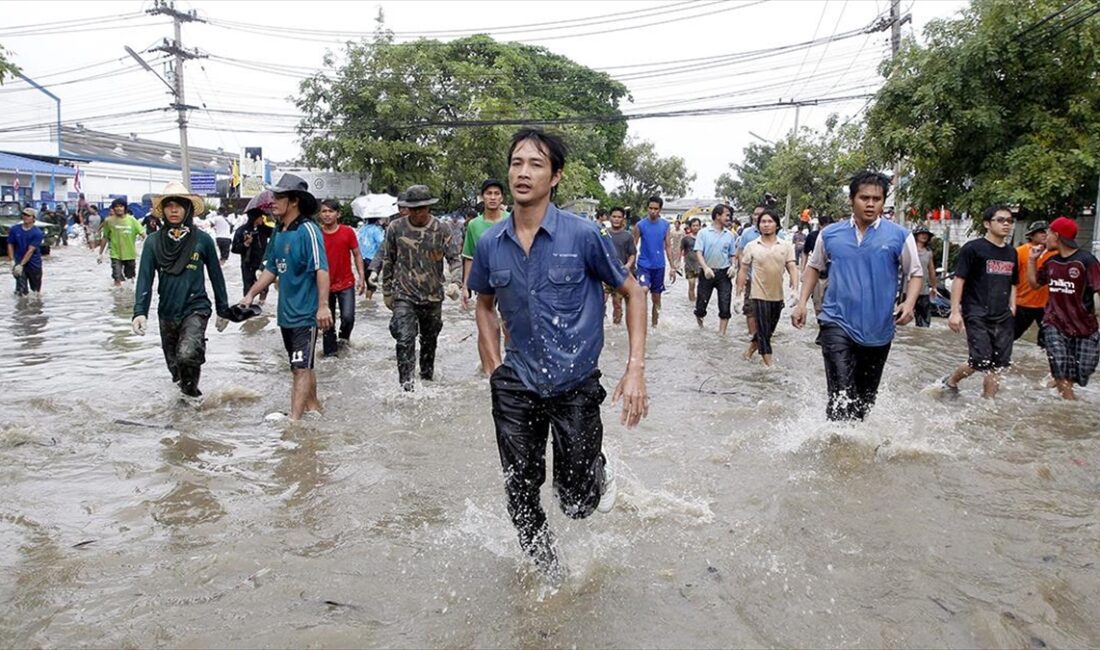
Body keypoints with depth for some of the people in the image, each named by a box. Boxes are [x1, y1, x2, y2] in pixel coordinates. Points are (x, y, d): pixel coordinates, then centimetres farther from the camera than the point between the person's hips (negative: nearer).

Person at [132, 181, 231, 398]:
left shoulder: (202, 240, -5)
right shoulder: (153, 241, -2)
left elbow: (216, 276, 3)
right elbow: (145, 279, -6)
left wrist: (223, 310, 7)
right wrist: (140, 312, -18)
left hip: (196, 309, -3)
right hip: (167, 313, 3)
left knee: (187, 355, -25)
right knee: (174, 364, 15)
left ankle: (191, 387, 4)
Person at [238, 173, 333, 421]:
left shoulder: (308, 230, -15)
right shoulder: (279, 233, 10)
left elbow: (322, 270, -23)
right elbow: (271, 269, 19)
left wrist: (323, 306, -30)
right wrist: (251, 295, 14)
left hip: (305, 314, -8)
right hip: (286, 312, 8)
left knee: (301, 367, -7)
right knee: (302, 366, 18)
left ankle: (294, 419, -7)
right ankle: (313, 407, 31)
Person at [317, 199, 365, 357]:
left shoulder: (347, 232, -5)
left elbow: (357, 255, 2)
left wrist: (361, 277, -3)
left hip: (346, 284, -1)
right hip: (325, 285, 1)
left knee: (348, 317, -12)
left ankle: (343, 337, 20)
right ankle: (329, 352, 21)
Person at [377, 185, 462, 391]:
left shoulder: (441, 229, -3)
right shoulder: (395, 229, -2)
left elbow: (454, 258, -4)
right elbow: (387, 262, 7)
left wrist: (455, 282, -23)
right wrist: (387, 292, 10)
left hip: (433, 297, 2)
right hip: (404, 296, -1)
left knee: (430, 339, 16)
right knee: (405, 339, -15)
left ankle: (427, 376, 36)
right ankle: (406, 382, -8)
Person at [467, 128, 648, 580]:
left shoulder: (584, 235, -12)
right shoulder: (490, 243, -1)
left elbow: (633, 293, -3)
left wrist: (636, 369, -11)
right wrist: (494, 368, 6)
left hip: (575, 384, -3)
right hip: (516, 386, 3)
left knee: (576, 502, 3)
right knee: (521, 495, 10)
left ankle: (598, 470, 39)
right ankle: (547, 572, 37)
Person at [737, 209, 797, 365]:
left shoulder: (786, 245, 0)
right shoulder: (751, 246, -3)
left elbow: (792, 268, -5)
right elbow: (743, 271, 2)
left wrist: (795, 288, -20)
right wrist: (738, 294, 0)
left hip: (778, 295, 3)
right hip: (759, 294, -3)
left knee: (769, 329, 15)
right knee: (763, 330, 0)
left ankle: (751, 348, 37)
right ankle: (768, 363, 7)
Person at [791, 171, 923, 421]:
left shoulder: (899, 236, -4)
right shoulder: (830, 234, 1)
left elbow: (915, 274, 4)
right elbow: (814, 267, 15)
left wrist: (909, 303, -15)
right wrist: (802, 302, 4)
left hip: (878, 332, 1)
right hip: (837, 325, -1)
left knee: (865, 399, 16)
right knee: (842, 397, -15)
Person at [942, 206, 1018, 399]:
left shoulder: (1012, 253, 14)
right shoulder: (973, 248, -5)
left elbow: (1012, 285, 22)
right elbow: (959, 280, -9)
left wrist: (1012, 310, 14)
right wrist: (955, 311, -14)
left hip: (1002, 317, 6)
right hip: (977, 315, -6)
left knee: (999, 364, 4)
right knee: (981, 361, -13)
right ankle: (951, 381, 13)